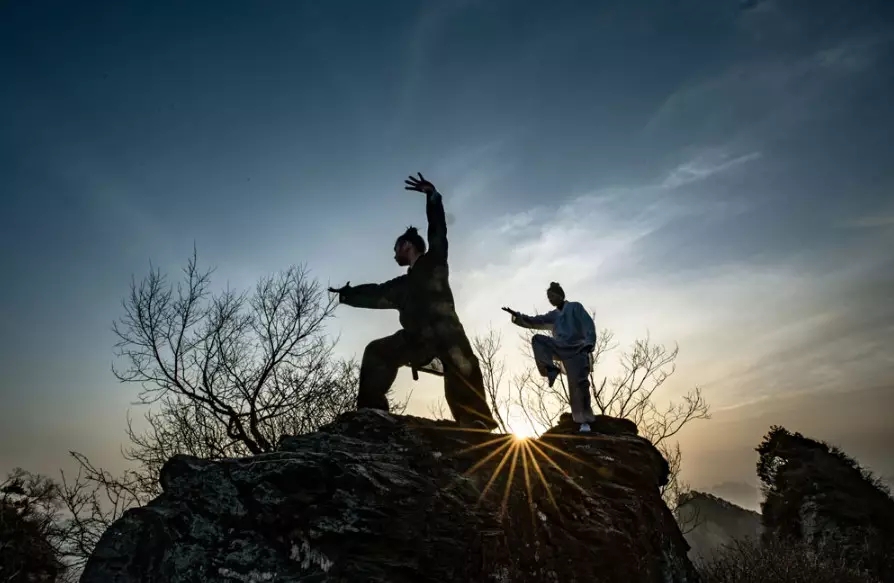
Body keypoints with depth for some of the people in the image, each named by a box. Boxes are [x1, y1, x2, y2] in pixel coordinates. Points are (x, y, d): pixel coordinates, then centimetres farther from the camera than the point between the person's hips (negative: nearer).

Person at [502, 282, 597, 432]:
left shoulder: (575, 307, 4)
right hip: (561, 349, 6)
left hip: (576, 351, -6)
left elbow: (588, 325, -8)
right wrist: (517, 315, -4)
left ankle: (585, 421, -8)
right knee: (537, 339, -10)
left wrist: (588, 344, -24)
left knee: (579, 384, -13)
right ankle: (551, 370, -13)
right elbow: (535, 321, 12)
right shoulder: (554, 315, 20)